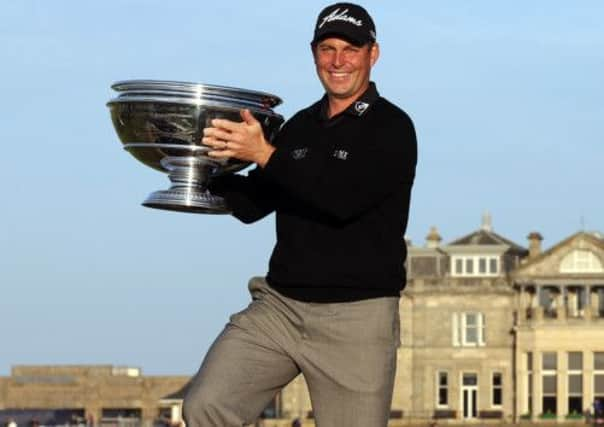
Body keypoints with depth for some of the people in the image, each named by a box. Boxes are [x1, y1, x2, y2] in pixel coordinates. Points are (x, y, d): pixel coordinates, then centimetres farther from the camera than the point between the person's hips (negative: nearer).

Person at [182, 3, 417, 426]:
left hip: (357, 319, -5)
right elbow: (251, 205, 18)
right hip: (279, 305, 5)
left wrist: (266, 154, -23)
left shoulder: (391, 128, -5)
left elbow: (345, 198, -20)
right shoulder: (300, 127, 15)